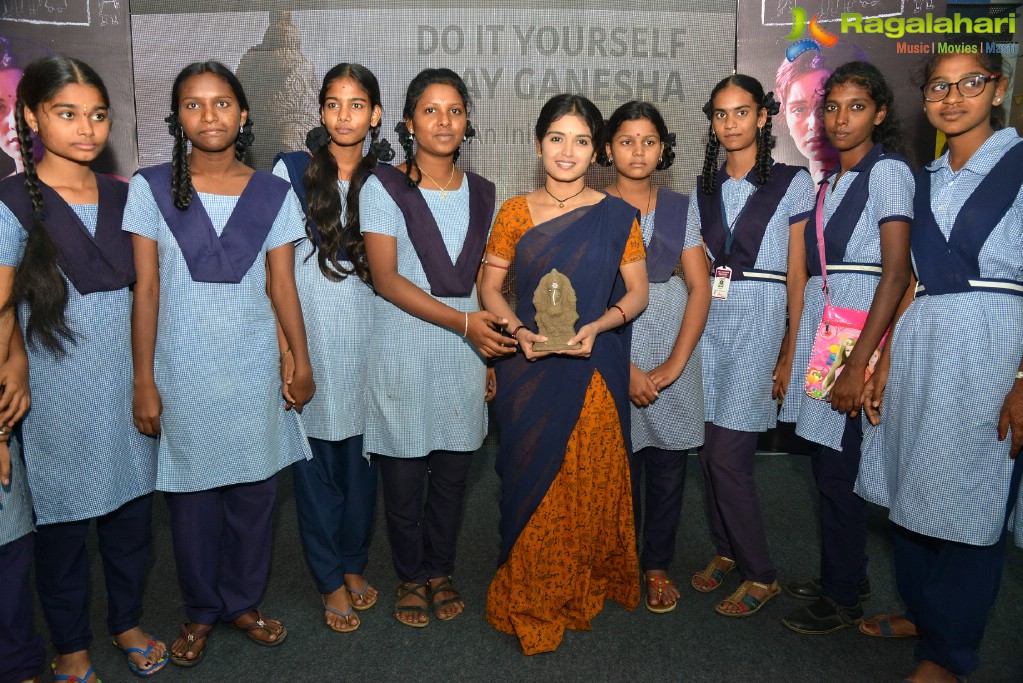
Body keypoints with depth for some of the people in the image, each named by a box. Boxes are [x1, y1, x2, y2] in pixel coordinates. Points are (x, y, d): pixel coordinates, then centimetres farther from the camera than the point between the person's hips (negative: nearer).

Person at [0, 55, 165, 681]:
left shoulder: (125, 197, 5)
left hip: (128, 386, 4)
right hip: (57, 399, -4)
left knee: (132, 509, 15)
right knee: (63, 520, 11)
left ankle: (128, 622, 38)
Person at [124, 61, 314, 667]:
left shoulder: (273, 194, 2)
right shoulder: (151, 189, -2)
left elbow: (283, 287, 5)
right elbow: (146, 290, -3)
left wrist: (303, 363, 5)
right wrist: (144, 382, -4)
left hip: (254, 368, 1)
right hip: (182, 370, -1)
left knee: (254, 490, 10)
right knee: (192, 493, 10)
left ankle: (243, 601, 32)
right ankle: (202, 611, 32)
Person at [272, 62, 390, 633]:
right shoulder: (291, 170, 1)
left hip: (367, 334, 2)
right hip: (310, 332, -2)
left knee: (361, 456, 11)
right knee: (317, 460, 6)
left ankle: (354, 564, 31)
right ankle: (329, 579, 23)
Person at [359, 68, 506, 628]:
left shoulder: (481, 193, 10)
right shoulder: (383, 187, -4)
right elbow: (386, 278, -11)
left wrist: (491, 345, 8)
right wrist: (461, 320, -18)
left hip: (464, 352, 4)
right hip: (403, 349, -3)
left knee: (453, 473, 11)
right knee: (403, 476, 7)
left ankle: (440, 570, 32)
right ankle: (411, 577, 29)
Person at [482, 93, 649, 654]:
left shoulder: (617, 215, 3)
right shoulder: (514, 212, 4)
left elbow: (637, 292, 3)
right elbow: (490, 287, 5)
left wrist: (596, 327, -15)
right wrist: (519, 330, -13)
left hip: (595, 371, 0)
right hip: (530, 371, 1)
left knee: (591, 485, 6)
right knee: (532, 480, 5)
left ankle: (586, 589, 29)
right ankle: (529, 601, 24)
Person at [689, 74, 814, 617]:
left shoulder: (792, 184, 1)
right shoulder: (704, 189, 13)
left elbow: (797, 275, -1)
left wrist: (792, 351, -6)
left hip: (760, 326, -4)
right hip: (709, 325, 5)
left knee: (727, 458, -8)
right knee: (712, 453, 6)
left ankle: (761, 576, 11)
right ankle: (725, 551, 27)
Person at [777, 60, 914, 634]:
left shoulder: (888, 171, -7)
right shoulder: (832, 180, 17)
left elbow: (896, 273, -15)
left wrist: (858, 363, -21)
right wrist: (793, 347, 9)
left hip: (859, 330, -7)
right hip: (819, 326, 7)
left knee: (839, 469, -1)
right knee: (831, 464, 13)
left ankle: (843, 599, 15)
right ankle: (846, 576, 29)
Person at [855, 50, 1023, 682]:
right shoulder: (926, 179, 14)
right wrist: (886, 362, 10)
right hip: (919, 349, 6)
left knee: (969, 503, 3)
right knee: (912, 492, 12)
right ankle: (921, 612, 33)